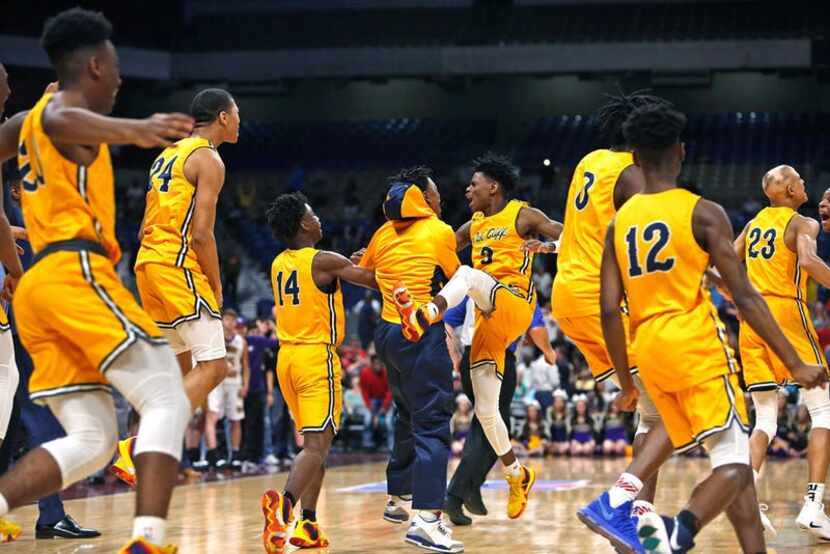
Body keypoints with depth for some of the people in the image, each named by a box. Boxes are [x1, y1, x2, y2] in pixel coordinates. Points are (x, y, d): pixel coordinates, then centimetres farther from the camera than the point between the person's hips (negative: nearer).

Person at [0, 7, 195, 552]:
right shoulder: (63, 108, -2)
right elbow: (64, 122, -27)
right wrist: (134, 130, -46)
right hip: (76, 273, -9)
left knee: (91, 440, 6)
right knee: (167, 402, -14)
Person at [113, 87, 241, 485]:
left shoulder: (168, 155, 21)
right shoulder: (208, 159, -7)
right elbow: (201, 234, -15)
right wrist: (217, 288, -6)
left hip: (147, 264, 9)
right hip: (180, 266, -9)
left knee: (180, 369, 18)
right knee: (212, 368, -11)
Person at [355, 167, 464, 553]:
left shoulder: (384, 234, 11)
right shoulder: (440, 232, -4)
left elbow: (361, 272, 26)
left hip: (388, 333, 7)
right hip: (423, 336, -7)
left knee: (409, 418, 24)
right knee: (433, 425, -11)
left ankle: (398, 499, 34)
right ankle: (426, 519, -23)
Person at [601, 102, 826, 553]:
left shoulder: (619, 223, 11)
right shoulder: (703, 212, -4)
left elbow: (609, 311, 7)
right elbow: (744, 297, -8)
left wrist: (626, 384, 17)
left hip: (649, 354, 6)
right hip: (696, 347, -6)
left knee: (732, 463, 14)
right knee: (734, 462, -10)